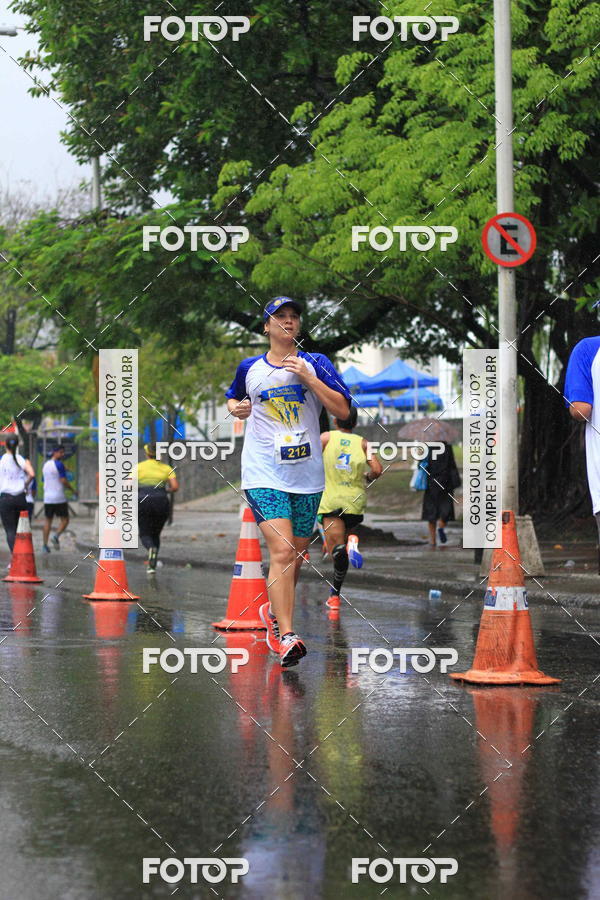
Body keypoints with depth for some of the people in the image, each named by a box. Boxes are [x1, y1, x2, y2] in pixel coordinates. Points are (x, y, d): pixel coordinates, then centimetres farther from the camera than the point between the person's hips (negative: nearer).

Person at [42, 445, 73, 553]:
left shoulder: (45, 465, 13)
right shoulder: (59, 464, -10)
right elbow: (63, 480, -16)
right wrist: (72, 489, -2)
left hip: (47, 498, 6)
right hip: (59, 497, -6)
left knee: (47, 521, 10)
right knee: (64, 520, 5)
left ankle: (45, 545, 4)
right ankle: (56, 536, -18)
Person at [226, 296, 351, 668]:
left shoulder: (315, 364, 4)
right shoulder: (250, 368, 7)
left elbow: (343, 409, -5)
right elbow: (232, 398, 27)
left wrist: (307, 377, -13)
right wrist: (236, 408, 4)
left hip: (307, 474, 2)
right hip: (264, 474, -2)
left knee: (297, 555, 12)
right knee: (282, 551, -18)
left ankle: (275, 612, 39)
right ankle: (287, 637, -21)